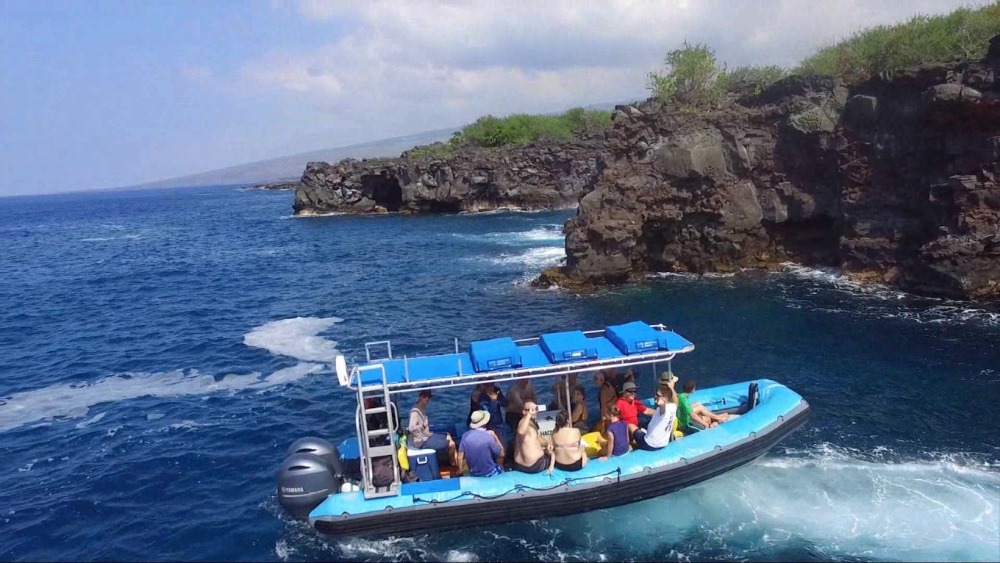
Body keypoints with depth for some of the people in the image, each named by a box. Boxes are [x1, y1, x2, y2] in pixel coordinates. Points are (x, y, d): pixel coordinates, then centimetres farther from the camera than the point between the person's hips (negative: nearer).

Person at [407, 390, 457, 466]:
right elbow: (411, 428, -33)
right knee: (451, 444, -11)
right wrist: (422, 426, -42)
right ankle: (452, 463, 14)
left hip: (428, 435, 10)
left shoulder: (422, 408, 7)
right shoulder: (415, 411, -22)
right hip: (422, 441, -10)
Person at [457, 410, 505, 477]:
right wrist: (495, 437, 0)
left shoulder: (465, 436, -9)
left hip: (473, 473, 5)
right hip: (489, 473, -5)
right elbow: (501, 454, -10)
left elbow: (460, 457, -5)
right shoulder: (488, 436, -23)